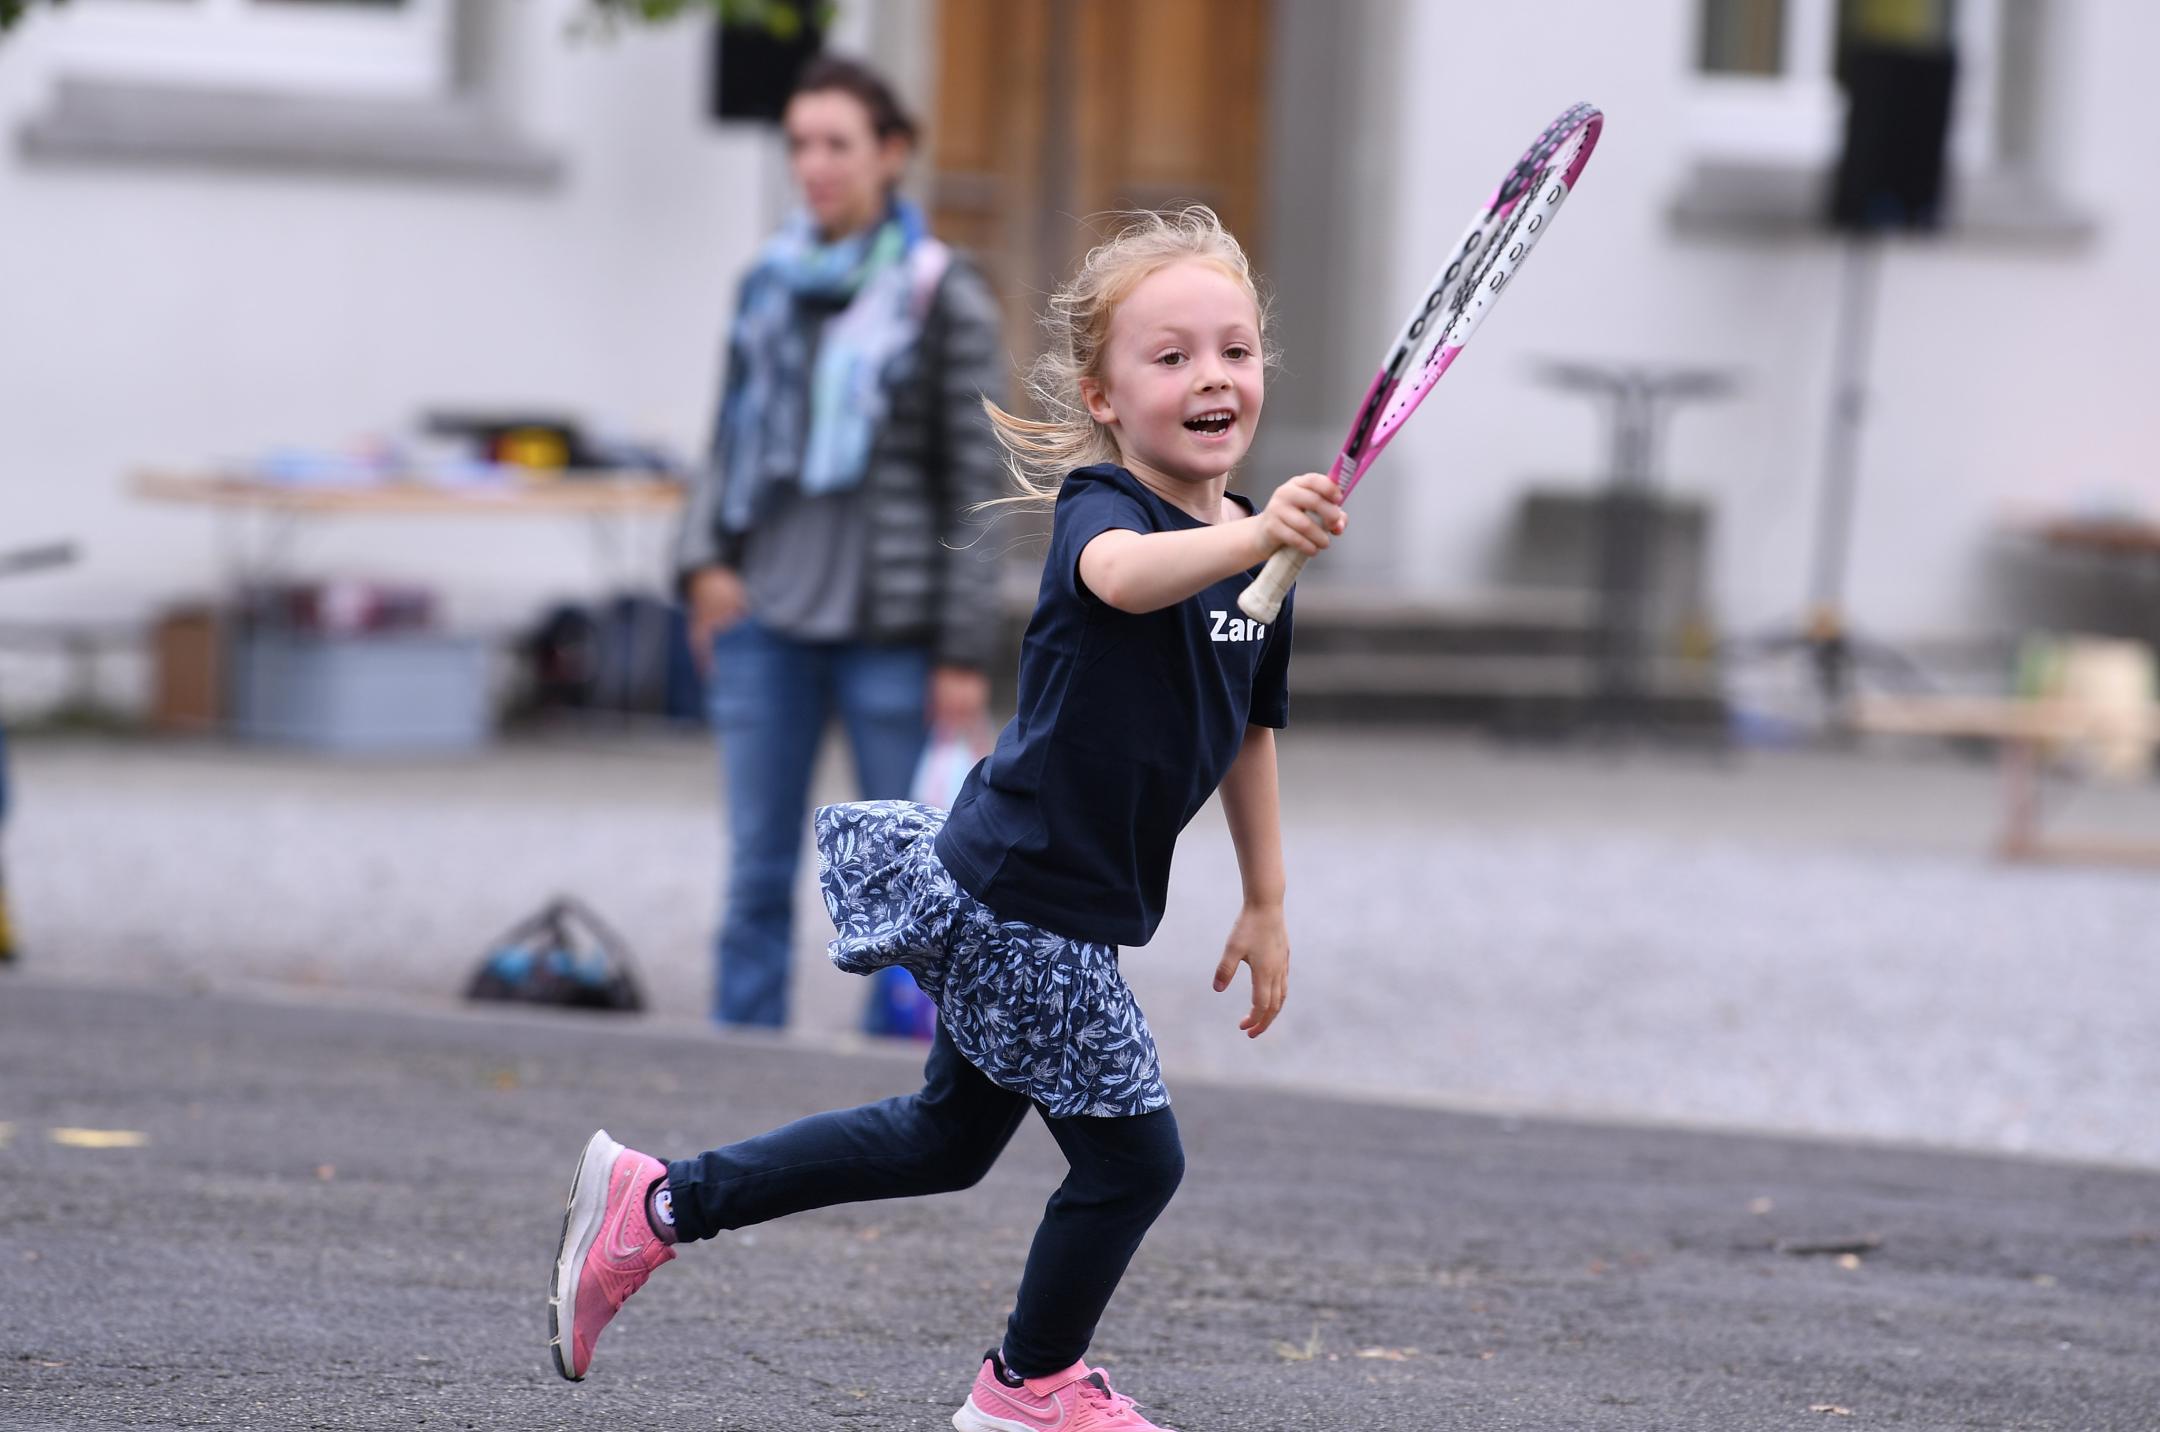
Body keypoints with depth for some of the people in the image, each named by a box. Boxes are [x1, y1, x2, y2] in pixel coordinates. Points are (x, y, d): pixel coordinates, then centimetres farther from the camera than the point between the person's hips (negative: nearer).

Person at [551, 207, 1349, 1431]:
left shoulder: (1259, 549, 4)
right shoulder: (1101, 503, -21)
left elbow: (1249, 733, 18)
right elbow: (1120, 574, -48)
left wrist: (1267, 902, 20)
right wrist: (1246, 541, -66)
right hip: (1022, 900, -9)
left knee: (948, 1138, 23)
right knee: (1132, 1158, 3)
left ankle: (657, 1204, 29)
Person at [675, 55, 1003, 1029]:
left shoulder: (943, 298, -3)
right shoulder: (771, 283, 9)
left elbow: (971, 483, -4)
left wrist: (964, 654, -7)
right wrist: (705, 560, 0)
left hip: (888, 631, -4)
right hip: (765, 620, 4)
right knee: (758, 873, 5)